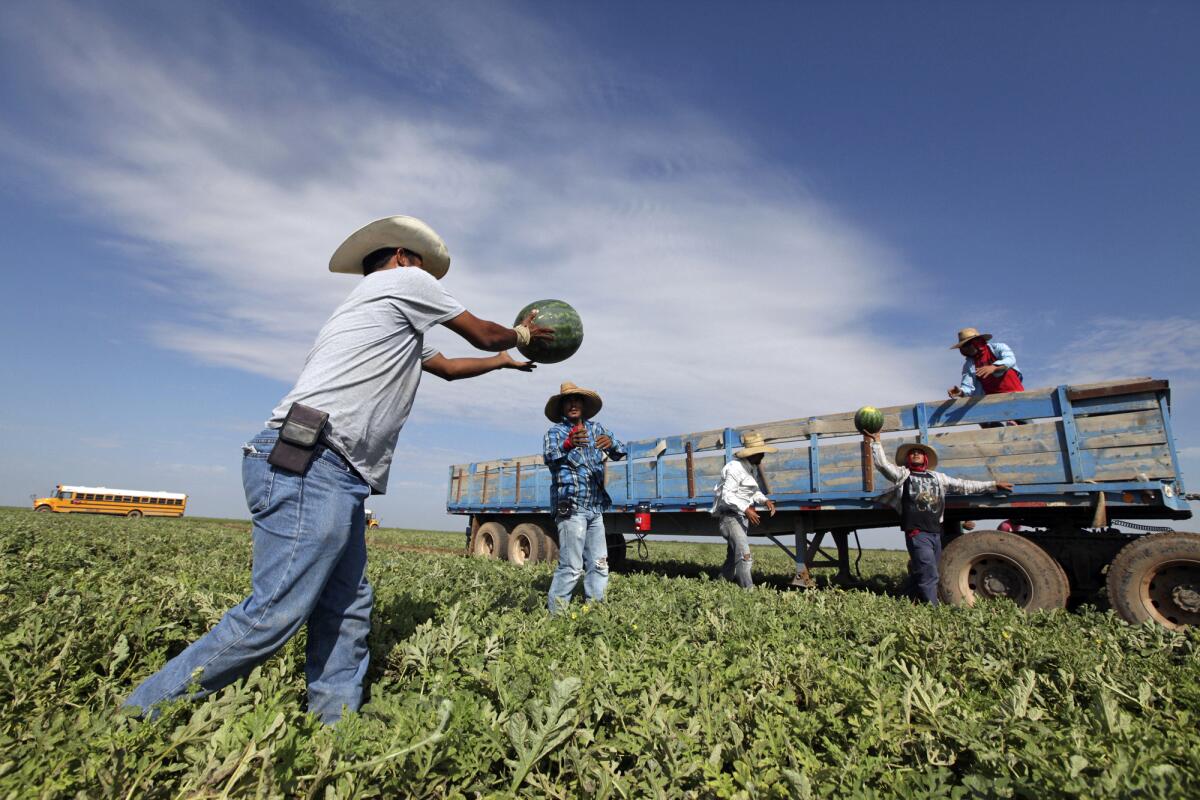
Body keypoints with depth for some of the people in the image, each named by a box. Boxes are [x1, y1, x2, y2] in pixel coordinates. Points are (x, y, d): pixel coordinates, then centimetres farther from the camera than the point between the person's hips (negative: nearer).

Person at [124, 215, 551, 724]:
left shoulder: (398, 332, 30)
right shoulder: (403, 280, 7)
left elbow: (449, 367, 40)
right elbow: (484, 334, 13)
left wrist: (504, 361, 52)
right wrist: (521, 334, 33)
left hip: (335, 480, 10)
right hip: (309, 469, -10)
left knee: (347, 614, 7)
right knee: (274, 615, -11)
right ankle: (139, 716, 3)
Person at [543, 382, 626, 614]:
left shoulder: (595, 428, 12)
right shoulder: (555, 432, -1)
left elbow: (619, 453, 1)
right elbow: (549, 457, -22)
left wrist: (610, 443, -22)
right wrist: (568, 445, -43)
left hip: (595, 508, 5)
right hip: (571, 508, -5)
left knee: (599, 565, 8)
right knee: (571, 566, -9)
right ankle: (555, 612, 2)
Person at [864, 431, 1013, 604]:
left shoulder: (937, 477, 20)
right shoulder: (903, 474, 6)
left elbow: (963, 486, 23)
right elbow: (882, 464, -6)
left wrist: (993, 485, 23)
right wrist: (876, 442, -10)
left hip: (935, 533, 5)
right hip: (917, 534, -5)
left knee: (925, 575, 10)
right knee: (929, 575, -10)